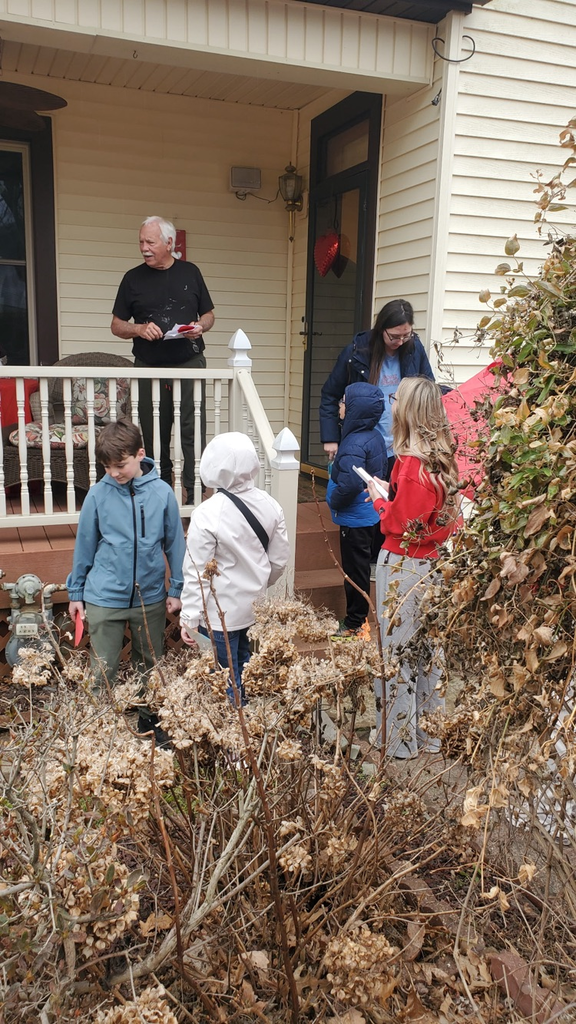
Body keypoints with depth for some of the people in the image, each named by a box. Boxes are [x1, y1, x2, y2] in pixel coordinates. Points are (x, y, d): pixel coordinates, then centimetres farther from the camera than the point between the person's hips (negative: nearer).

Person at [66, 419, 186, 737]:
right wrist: (76, 592, 7)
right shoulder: (98, 494, -9)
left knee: (149, 667, 18)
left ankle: (147, 720, 39)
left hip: (150, 597, 1)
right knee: (103, 672, 7)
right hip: (104, 598, -1)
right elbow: (85, 545, 1)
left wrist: (176, 589, 3)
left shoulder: (162, 493, -9)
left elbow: (175, 543, 0)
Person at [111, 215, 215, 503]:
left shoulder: (190, 272, 9)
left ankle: (195, 497, 0)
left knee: (193, 433, -6)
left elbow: (208, 315, 16)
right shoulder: (133, 278, 8)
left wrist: (200, 326, -6)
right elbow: (116, 325, 10)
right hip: (149, 367, 1)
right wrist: (139, 329, -9)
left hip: (189, 364, 0)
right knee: (155, 436, 5)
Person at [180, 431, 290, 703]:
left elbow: (197, 573, -17)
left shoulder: (207, 514, -21)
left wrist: (188, 618, -8)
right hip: (256, 608, 6)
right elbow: (280, 560, 4)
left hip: (220, 614, -6)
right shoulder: (269, 505, -5)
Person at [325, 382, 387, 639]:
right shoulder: (376, 437, 4)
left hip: (356, 520, -9)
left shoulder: (354, 444, -25)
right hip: (374, 514, 9)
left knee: (355, 571, 3)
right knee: (366, 567, 19)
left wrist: (334, 503, -15)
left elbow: (349, 485, -33)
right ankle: (362, 616, 32)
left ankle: (354, 624, 15)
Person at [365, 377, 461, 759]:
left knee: (399, 651, 5)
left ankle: (400, 738, 18)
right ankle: (430, 731, 32)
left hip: (404, 566, -8)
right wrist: (392, 494, 10)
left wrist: (379, 500, -2)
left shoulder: (413, 462, -22)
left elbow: (403, 523, -17)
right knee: (428, 648, 18)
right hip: (434, 565, 8)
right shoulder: (443, 457, 2)